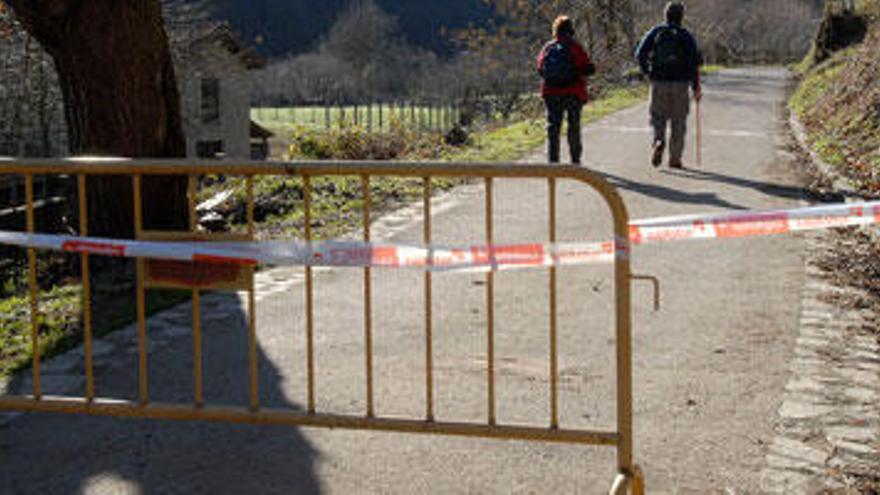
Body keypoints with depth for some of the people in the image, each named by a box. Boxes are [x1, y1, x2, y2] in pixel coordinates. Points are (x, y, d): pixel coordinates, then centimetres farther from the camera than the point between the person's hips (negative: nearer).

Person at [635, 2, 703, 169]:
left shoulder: (655, 32, 3)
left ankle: (658, 141, -18)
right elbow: (695, 62, -6)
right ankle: (675, 159, 11)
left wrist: (647, 73, 10)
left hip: (658, 82, 1)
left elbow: (640, 54, -3)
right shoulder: (686, 36, 0)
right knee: (678, 122, 9)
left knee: (658, 117, 12)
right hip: (680, 84, -1)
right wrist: (696, 87, 0)